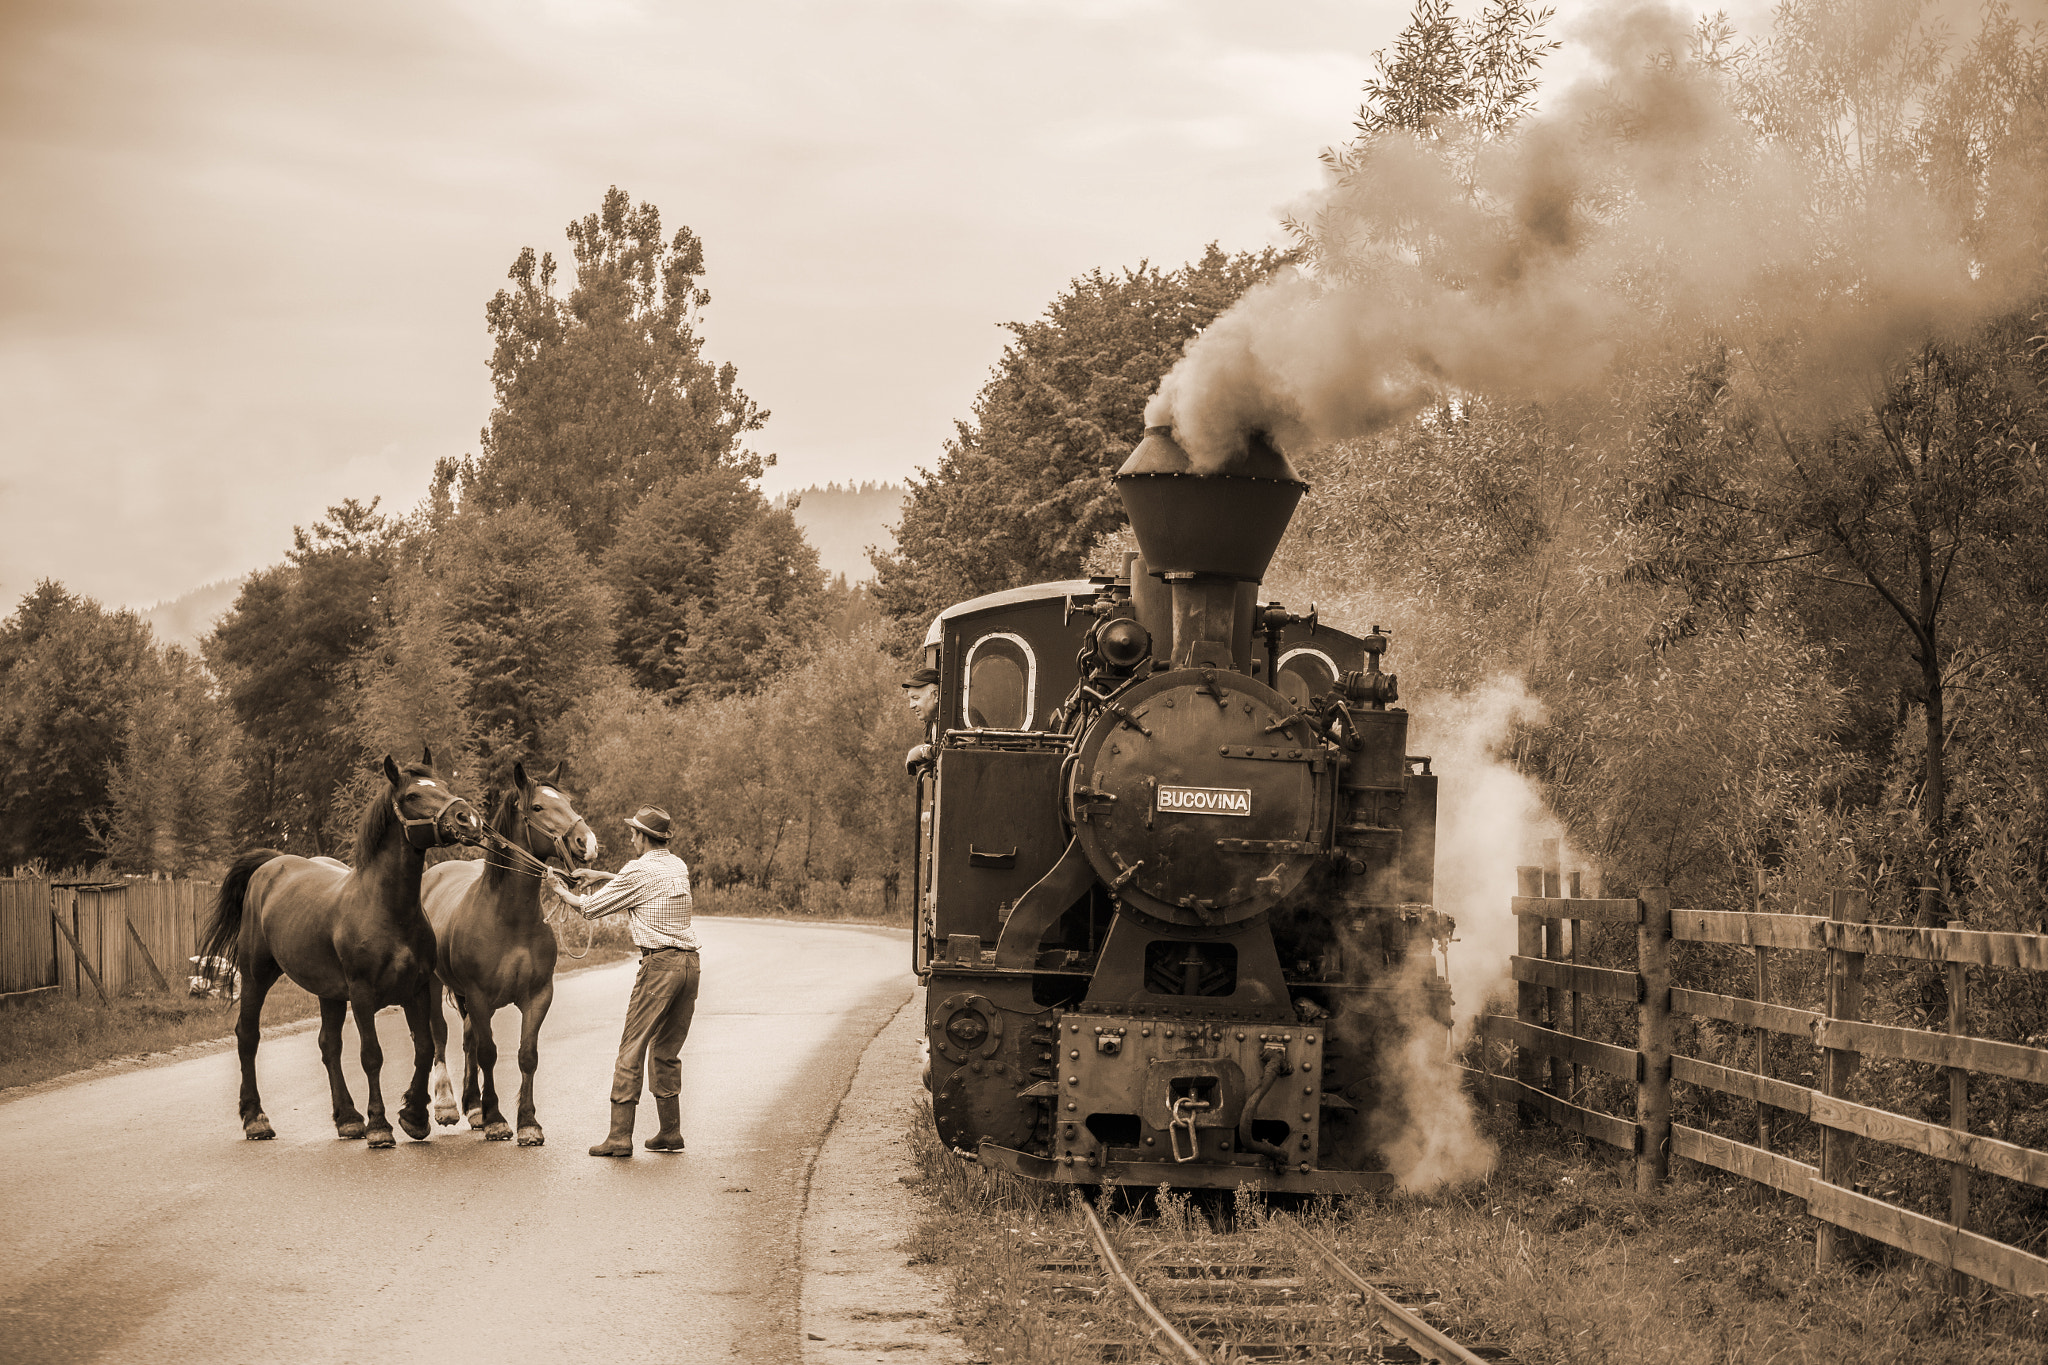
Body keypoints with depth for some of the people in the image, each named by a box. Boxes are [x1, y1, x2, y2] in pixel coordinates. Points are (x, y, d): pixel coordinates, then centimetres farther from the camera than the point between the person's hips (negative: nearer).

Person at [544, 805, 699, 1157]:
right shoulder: (679, 867, 14)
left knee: (632, 1048, -3)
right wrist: (596, 875, 32)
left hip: (659, 963, -7)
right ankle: (670, 1131, 16)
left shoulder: (638, 870, -7)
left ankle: (620, 1136, -6)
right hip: (689, 961, 7)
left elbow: (589, 908, 1)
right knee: (667, 1050, 16)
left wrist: (559, 889, 18)